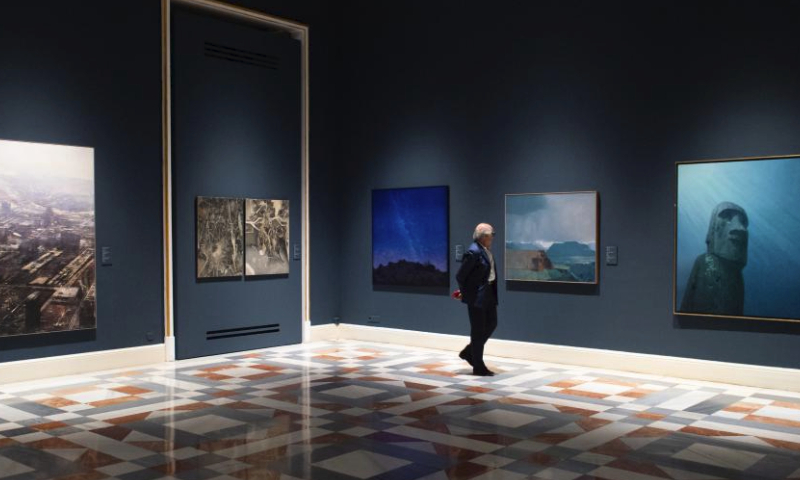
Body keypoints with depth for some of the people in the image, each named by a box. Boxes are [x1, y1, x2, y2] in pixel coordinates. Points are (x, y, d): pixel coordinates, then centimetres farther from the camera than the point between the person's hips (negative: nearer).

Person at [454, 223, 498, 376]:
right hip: (477, 296, -9)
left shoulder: (487, 250, 8)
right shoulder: (474, 252, -18)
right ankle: (478, 367, 12)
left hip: (488, 294, 9)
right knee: (478, 330, 1)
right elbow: (460, 275, -15)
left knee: (492, 324, 14)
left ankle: (469, 352, 29)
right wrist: (465, 293, -4)